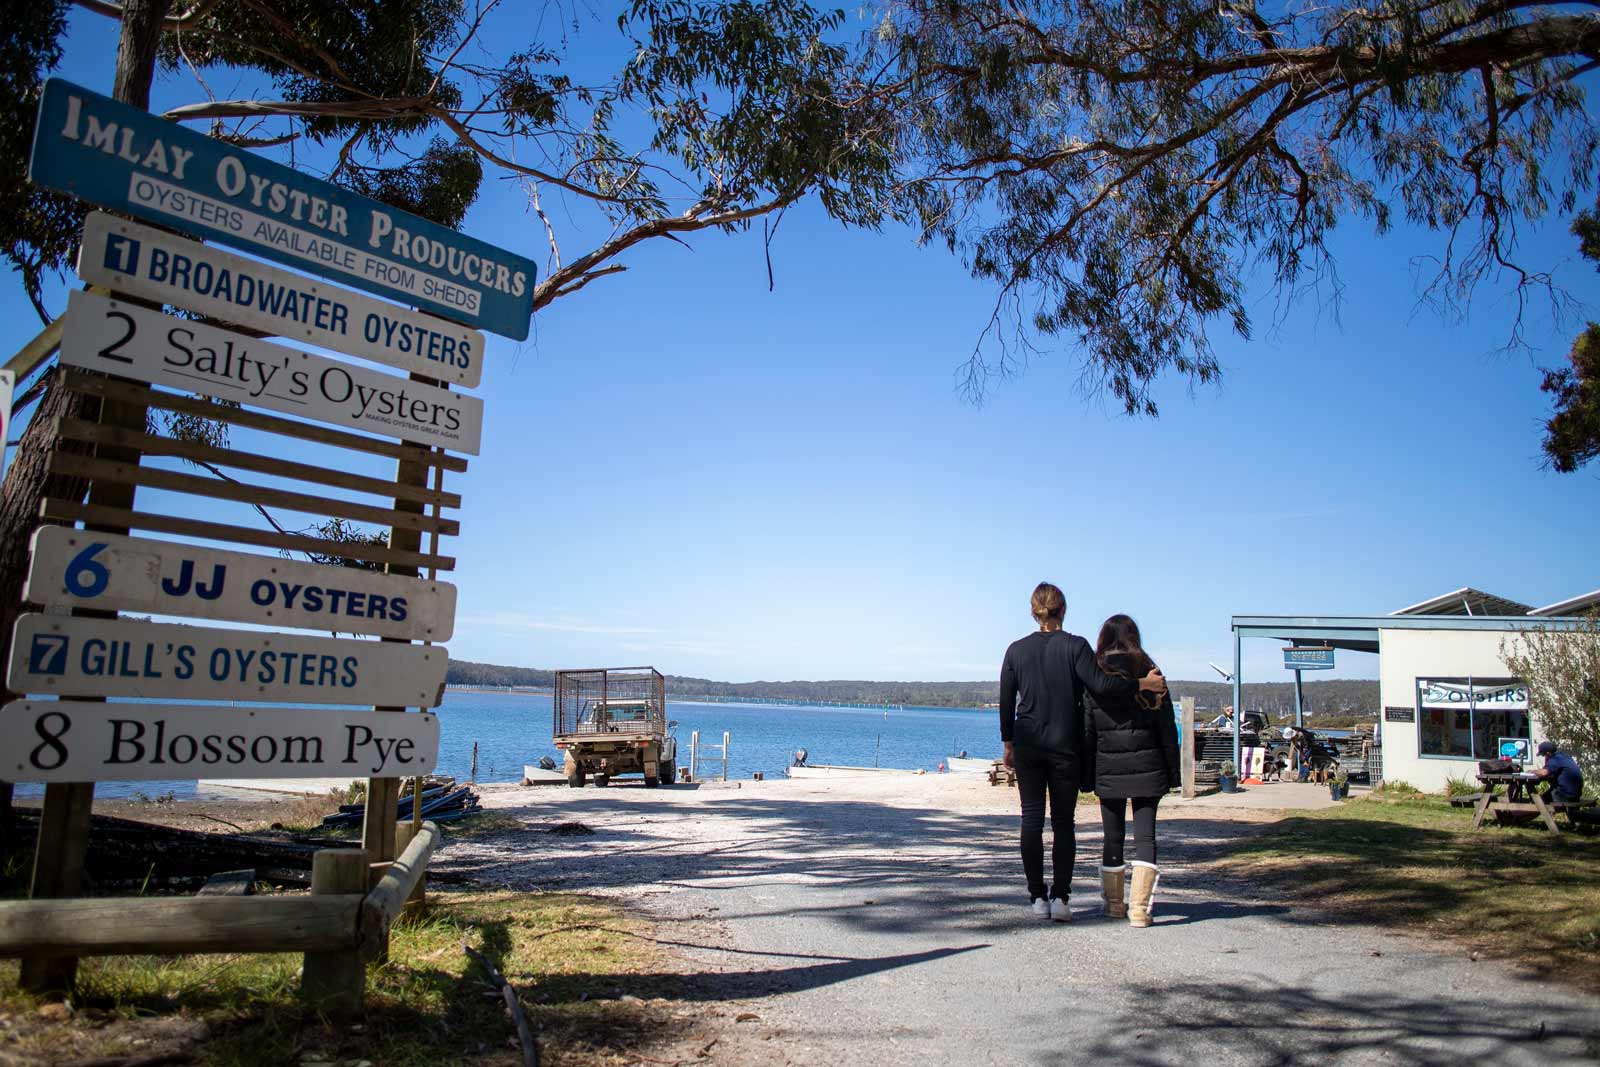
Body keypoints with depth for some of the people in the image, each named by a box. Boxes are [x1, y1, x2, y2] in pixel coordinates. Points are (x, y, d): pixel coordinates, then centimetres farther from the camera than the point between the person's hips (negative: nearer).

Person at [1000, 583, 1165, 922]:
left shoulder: (1017, 650, 3)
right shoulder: (1075, 646, -6)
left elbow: (1006, 701, 6)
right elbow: (1101, 684, -17)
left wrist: (1008, 743, 14)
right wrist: (1143, 683, -6)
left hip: (1028, 747, 2)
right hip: (1065, 747, -2)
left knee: (1031, 820, 6)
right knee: (1063, 822, 7)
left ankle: (1037, 896, 6)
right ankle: (1060, 897, 2)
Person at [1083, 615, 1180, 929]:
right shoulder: (1150, 675, -2)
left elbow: (1086, 732, -1)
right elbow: (1167, 729, 0)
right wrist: (1173, 772, 7)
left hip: (1108, 771, 1)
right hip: (1146, 769, 0)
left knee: (1113, 836, 12)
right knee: (1145, 835, 3)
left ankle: (1114, 903, 23)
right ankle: (1139, 908, -4)